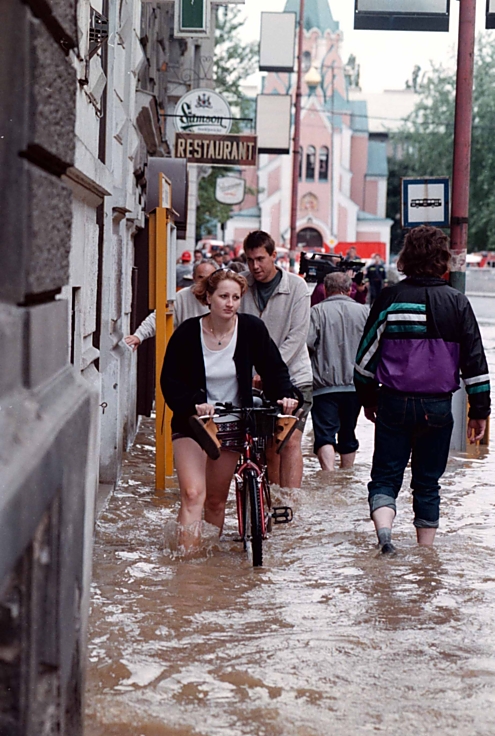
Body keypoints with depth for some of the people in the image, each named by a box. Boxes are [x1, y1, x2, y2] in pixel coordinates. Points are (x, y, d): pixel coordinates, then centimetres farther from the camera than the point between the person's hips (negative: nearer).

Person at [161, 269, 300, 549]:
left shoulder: (252, 329, -5)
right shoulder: (187, 333, -8)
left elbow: (273, 368, 1)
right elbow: (170, 380, -8)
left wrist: (285, 395, -18)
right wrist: (193, 403, -25)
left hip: (232, 425, 2)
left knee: (216, 501, 9)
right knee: (193, 494, -17)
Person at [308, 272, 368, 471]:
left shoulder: (318, 311, -4)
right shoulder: (363, 311, 5)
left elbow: (306, 342, -15)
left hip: (324, 385, -4)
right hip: (355, 384, 4)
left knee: (324, 434, -7)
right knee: (347, 434, 17)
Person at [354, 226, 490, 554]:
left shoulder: (390, 298, -2)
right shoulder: (457, 302, -1)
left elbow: (367, 353, 4)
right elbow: (475, 360, 0)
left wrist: (368, 398, 18)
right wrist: (480, 410, 7)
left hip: (394, 403, -1)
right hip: (438, 407, 1)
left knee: (386, 475, 6)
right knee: (428, 481, 12)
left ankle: (384, 528, -20)